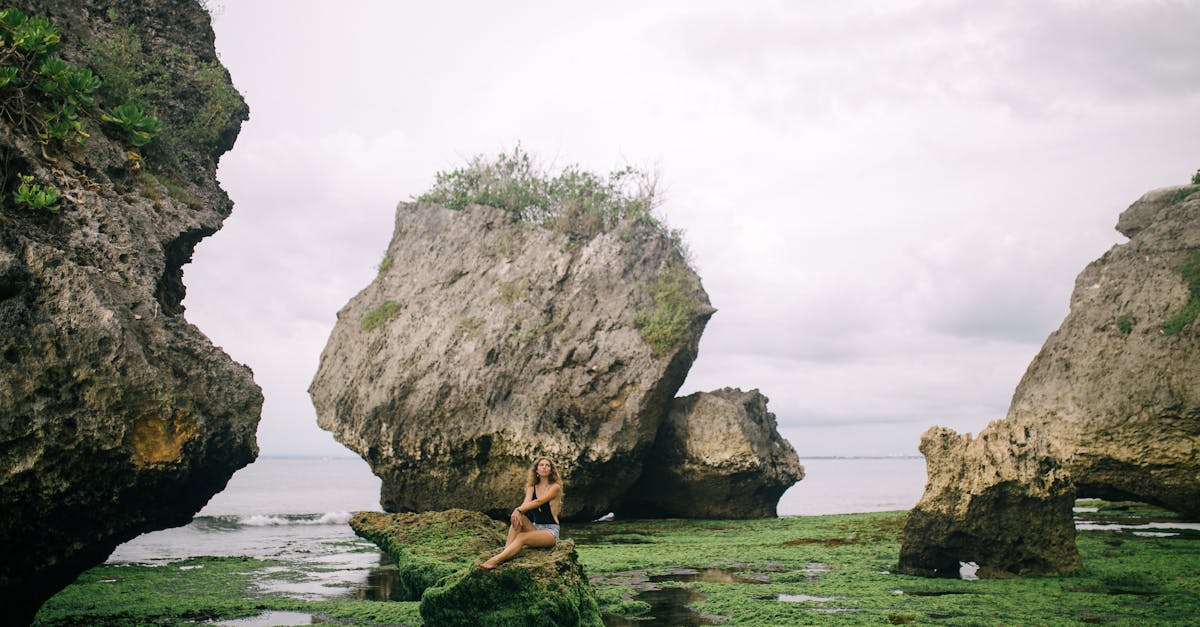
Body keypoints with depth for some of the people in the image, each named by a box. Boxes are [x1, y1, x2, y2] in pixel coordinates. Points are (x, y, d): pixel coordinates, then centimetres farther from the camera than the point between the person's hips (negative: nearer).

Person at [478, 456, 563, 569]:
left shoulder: (555, 487, -5)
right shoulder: (532, 487, 11)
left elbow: (538, 502, -19)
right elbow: (526, 503, -9)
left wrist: (518, 510, -30)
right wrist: (518, 512, -32)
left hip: (550, 531, -6)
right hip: (535, 528, 6)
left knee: (521, 537, -31)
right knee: (517, 517, -23)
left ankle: (495, 561, -47)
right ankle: (506, 551, -38)